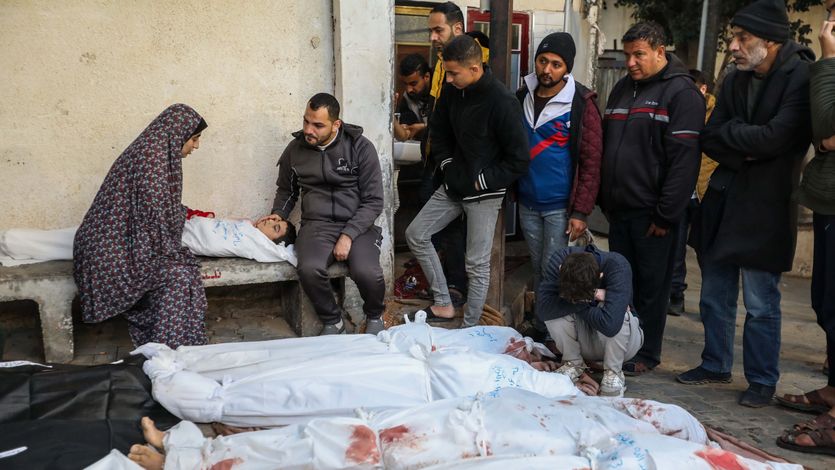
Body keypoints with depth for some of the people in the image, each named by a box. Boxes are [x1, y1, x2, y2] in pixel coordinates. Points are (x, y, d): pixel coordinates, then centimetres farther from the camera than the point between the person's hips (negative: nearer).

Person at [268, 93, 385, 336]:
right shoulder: (295, 148, 6)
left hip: (357, 224, -2)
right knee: (310, 269, -32)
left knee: (367, 273, -31)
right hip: (317, 224, 2)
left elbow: (373, 201, -4)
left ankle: (374, 316, 6)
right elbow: (286, 191, 24)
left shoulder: (360, 147, -3)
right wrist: (277, 216, 4)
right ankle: (332, 321, -1)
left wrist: (348, 235, -15)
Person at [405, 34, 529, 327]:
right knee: (415, 235, 8)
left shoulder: (502, 102, -22)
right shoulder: (452, 91, -2)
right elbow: (439, 131, 16)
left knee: (477, 265, 1)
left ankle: (470, 330, 18)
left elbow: (519, 160, -19)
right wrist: (447, 166, 5)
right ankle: (443, 304, 19)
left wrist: (480, 182, -15)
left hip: (484, 193, -7)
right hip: (454, 185, 7)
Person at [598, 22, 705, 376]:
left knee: (651, 286, 4)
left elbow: (684, 160, -15)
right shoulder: (622, 89, 15)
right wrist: (604, 199, 13)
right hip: (618, 209, 7)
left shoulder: (681, 93, -8)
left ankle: (647, 353, 17)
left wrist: (666, 214, -17)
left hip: (652, 213, -6)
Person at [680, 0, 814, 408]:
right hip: (722, 202, 7)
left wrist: (729, 133, -8)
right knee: (714, 296, 14)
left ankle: (762, 381, 17)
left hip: (764, 209, -6)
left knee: (760, 303, 2)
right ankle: (715, 365, 30)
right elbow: (709, 140, 4)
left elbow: (775, 138, -22)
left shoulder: (803, 78, -11)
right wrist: (744, 152, -13)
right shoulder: (736, 80, 9)